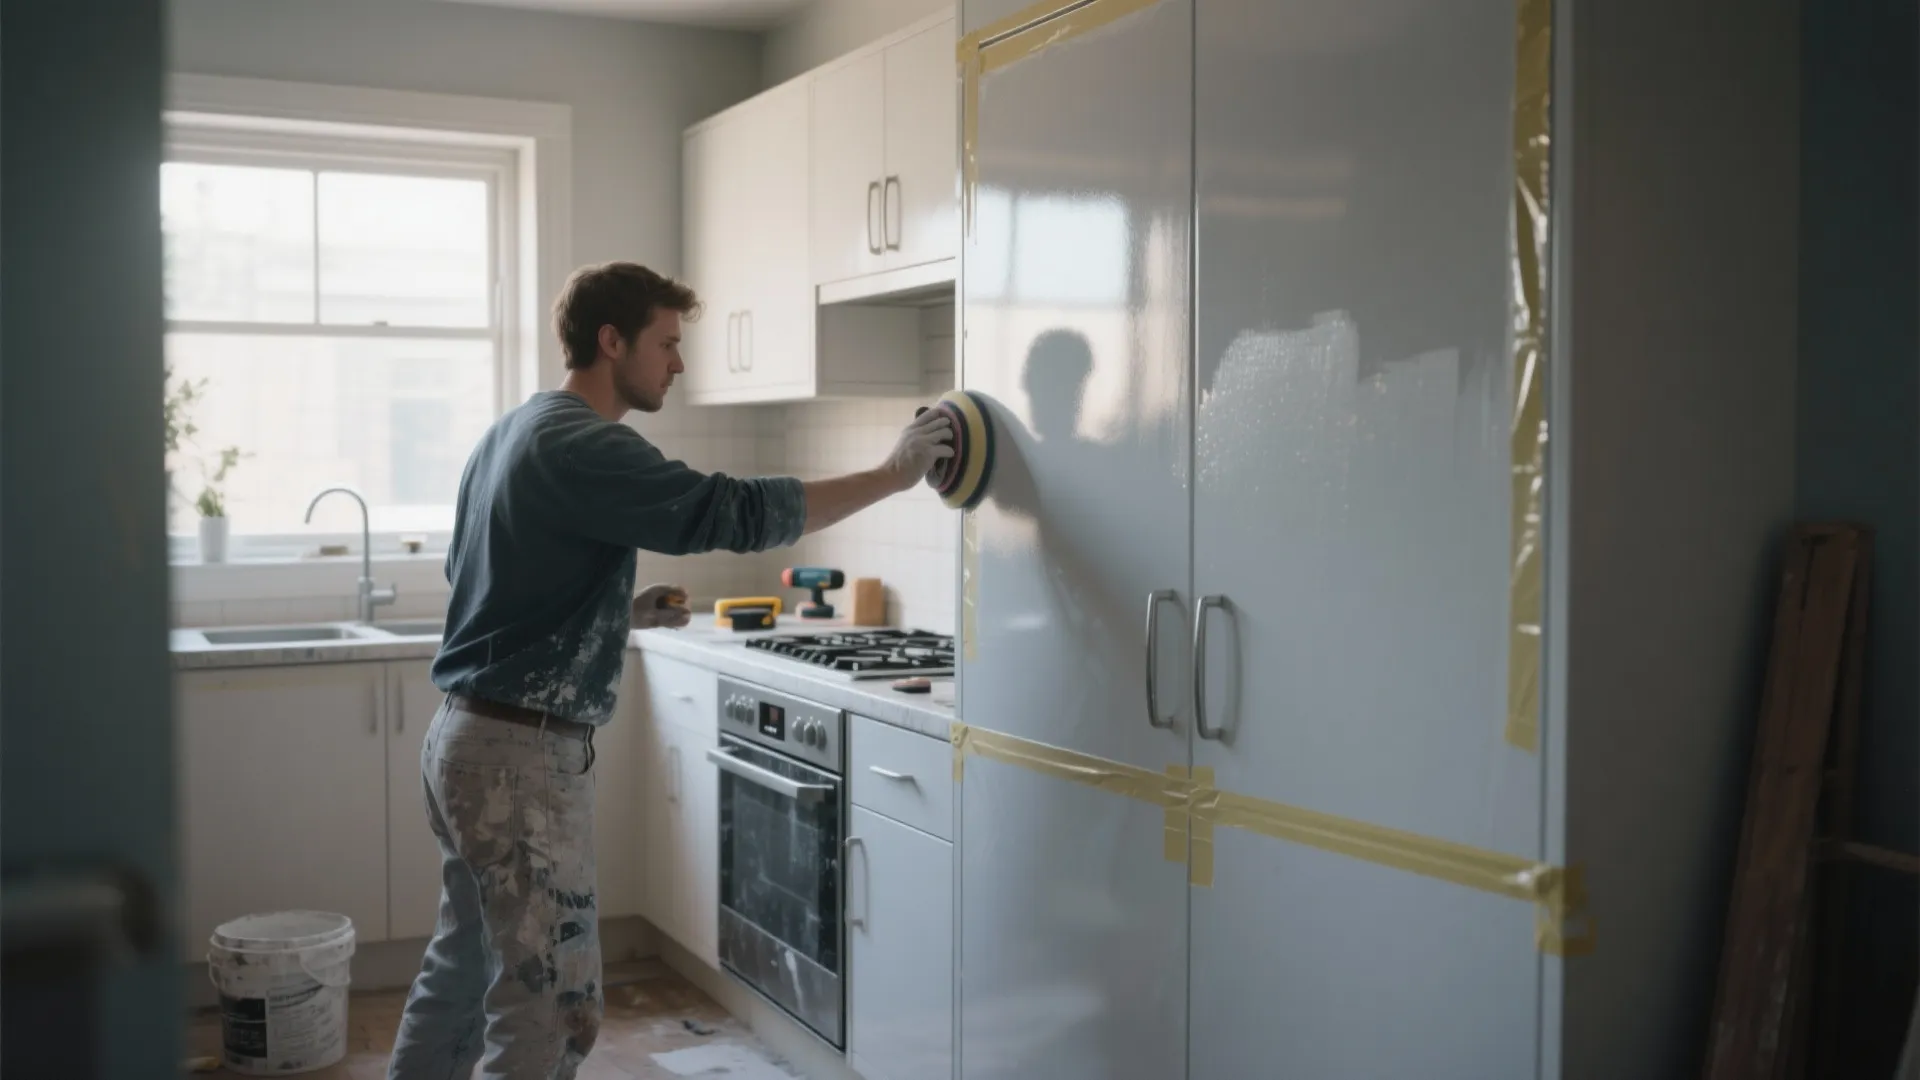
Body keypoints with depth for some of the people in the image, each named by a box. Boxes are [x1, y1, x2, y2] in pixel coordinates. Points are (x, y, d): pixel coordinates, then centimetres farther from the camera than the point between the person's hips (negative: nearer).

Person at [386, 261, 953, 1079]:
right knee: (552, 1009, -4)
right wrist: (895, 474, -18)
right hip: (522, 756, -10)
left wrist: (623, 612, 11)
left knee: (465, 966, 20)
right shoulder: (580, 447, -18)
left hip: (469, 737, 10)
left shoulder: (516, 432, 13)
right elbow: (735, 513, -25)